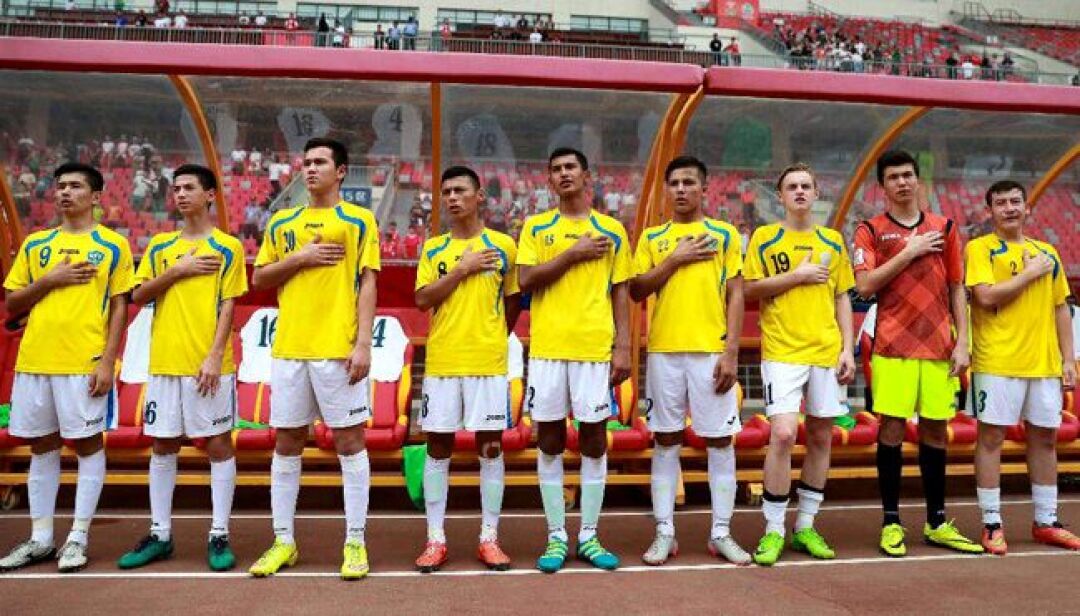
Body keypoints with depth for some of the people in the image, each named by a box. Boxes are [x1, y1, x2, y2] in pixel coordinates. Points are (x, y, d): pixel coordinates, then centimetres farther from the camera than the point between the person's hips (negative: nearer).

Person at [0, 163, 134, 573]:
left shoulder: (113, 245, 2)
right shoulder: (35, 244, 13)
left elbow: (119, 306, -2)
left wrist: (108, 361, -11)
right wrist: (49, 280, -6)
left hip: (86, 363, -4)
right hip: (34, 360, 5)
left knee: (87, 444, 1)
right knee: (42, 447, 10)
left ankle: (78, 537, 11)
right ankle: (40, 538, 20)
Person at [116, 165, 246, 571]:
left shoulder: (227, 247, 1)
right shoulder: (160, 246, 13)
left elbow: (228, 306, -5)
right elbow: (138, 296, 6)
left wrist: (215, 356, -14)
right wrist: (176, 270, -7)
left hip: (209, 364, -4)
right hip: (165, 362, 5)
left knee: (218, 444, 0)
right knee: (162, 447, 9)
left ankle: (219, 535, 8)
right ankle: (160, 534, 20)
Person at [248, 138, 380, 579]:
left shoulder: (358, 220, 3)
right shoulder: (282, 222, 15)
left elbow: (367, 284, -3)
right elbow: (258, 279, 14)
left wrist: (363, 344, -12)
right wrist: (299, 258, -4)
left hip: (338, 348, -4)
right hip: (289, 348, 4)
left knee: (349, 441, 1)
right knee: (286, 443, 9)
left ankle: (355, 541, 8)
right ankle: (283, 541, 20)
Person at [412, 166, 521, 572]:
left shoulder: (503, 245, 5)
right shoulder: (433, 249, 9)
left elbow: (514, 300, 13)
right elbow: (423, 299, -4)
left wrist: (494, 337, 9)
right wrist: (463, 268, -9)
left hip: (488, 362, -1)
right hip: (441, 361, 2)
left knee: (491, 447, 3)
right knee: (437, 448, 5)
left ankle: (489, 538, 13)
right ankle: (435, 539, 14)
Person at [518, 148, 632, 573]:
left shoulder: (612, 231, 9)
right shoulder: (536, 228, 9)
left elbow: (621, 292, 8)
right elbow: (525, 281, -4)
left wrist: (623, 347, -1)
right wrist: (573, 254, -9)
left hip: (596, 347, 0)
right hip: (548, 347, 0)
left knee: (594, 438, 4)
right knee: (550, 440, 4)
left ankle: (589, 535, 15)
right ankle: (556, 536, 15)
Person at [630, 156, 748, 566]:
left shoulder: (724, 235, 6)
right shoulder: (652, 238, 10)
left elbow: (736, 296, 2)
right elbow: (636, 291, 3)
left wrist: (731, 352, -7)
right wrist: (675, 259, -8)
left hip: (711, 351, -1)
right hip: (663, 350, 1)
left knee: (720, 439, 3)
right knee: (666, 440, 6)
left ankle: (721, 533, 14)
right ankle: (665, 533, 14)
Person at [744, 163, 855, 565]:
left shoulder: (832, 241, 13)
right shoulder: (765, 238, 4)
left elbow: (842, 298, 14)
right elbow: (750, 290, -3)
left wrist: (848, 348, 5)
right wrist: (797, 275, -10)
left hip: (827, 352, 4)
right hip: (782, 351, -4)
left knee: (820, 437, 7)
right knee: (783, 434, -14)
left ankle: (805, 527, 21)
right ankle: (773, 530, 0)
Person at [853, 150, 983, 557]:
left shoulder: (945, 228, 12)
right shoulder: (870, 230, 3)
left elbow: (957, 289, 11)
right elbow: (864, 285, -9)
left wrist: (962, 342, 4)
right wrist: (909, 251, -11)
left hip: (938, 345, 3)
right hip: (893, 345, -3)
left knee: (935, 429, 8)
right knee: (892, 428, -2)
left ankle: (936, 523, 19)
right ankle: (891, 523, 8)